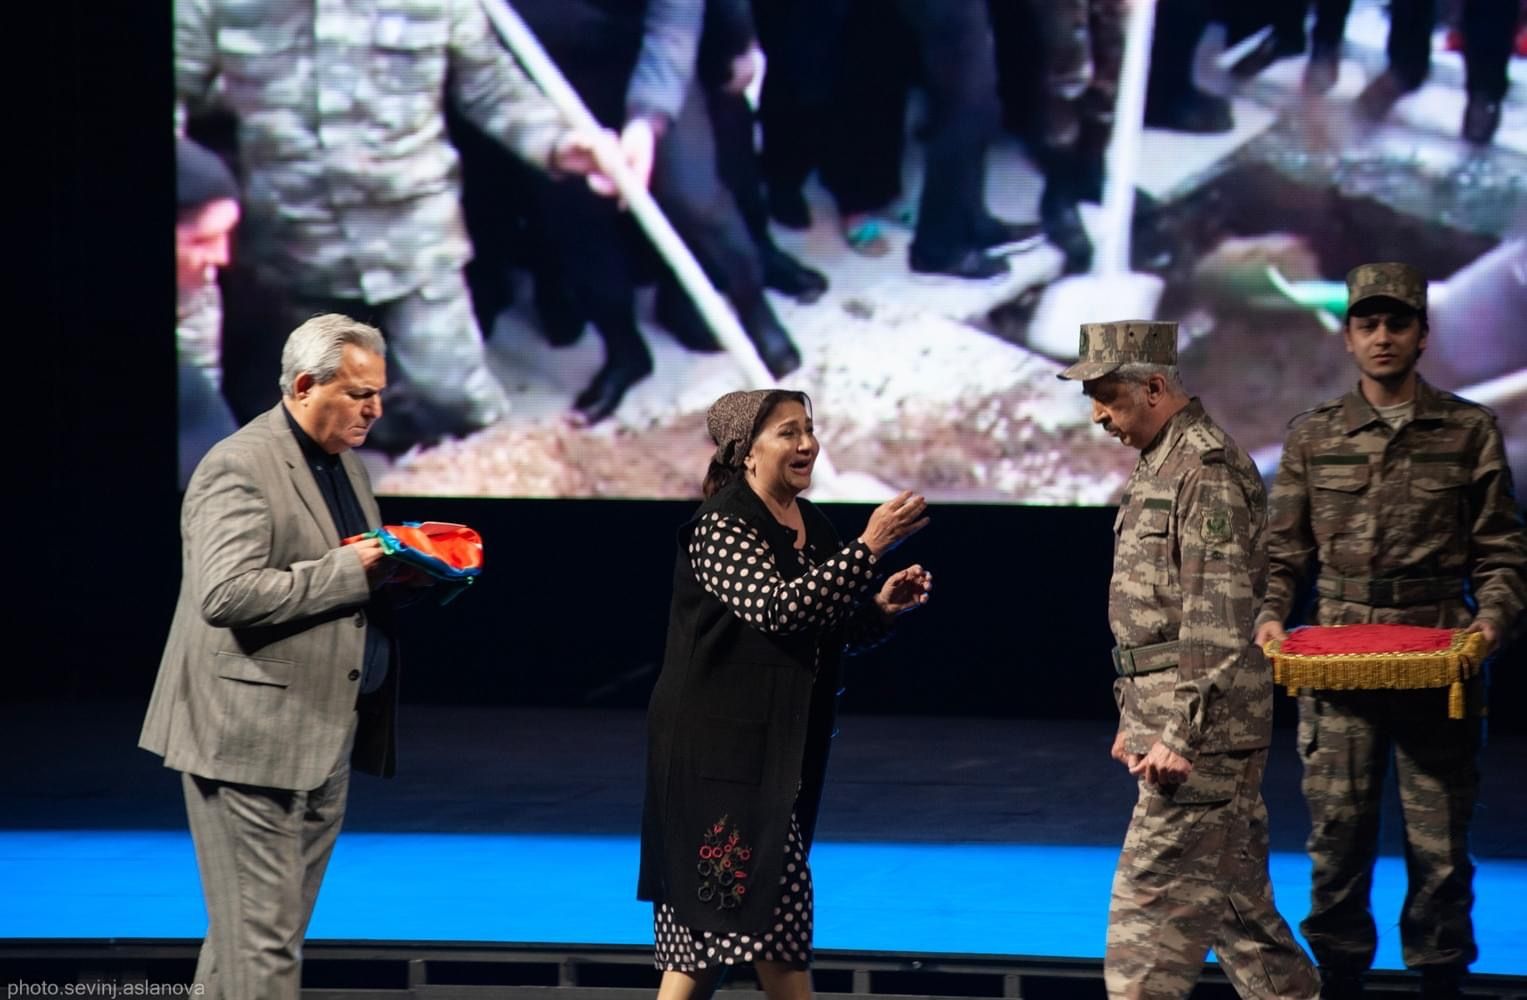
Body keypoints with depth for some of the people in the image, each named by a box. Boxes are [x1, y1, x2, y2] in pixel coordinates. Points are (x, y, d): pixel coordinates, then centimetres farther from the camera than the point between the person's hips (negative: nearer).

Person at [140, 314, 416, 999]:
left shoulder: (345, 464, 16)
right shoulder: (240, 467, -14)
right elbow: (228, 594, -25)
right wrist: (350, 571, -24)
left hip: (324, 736, 9)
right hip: (253, 737, -9)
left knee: (279, 926, 13)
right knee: (262, 934, -7)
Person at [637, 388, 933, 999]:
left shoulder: (811, 528, 12)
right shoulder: (722, 528, -14)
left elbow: (827, 633, 18)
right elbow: (775, 609, -28)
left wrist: (880, 608, -2)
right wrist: (868, 548, -29)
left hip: (782, 748, 8)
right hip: (719, 748, -8)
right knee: (781, 903, -11)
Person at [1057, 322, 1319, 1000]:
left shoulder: (1208, 468, -15)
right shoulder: (1159, 465, 17)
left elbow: (1218, 621, -21)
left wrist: (1180, 735, -24)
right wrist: (1134, 721, 23)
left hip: (1204, 726, -10)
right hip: (1168, 717, 10)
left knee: (1149, 900, -10)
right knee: (1236, 898, 13)